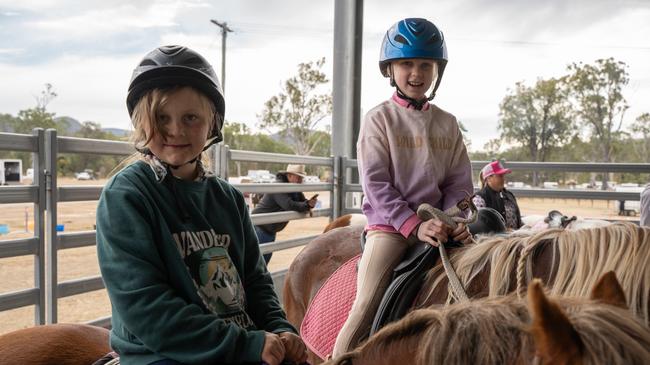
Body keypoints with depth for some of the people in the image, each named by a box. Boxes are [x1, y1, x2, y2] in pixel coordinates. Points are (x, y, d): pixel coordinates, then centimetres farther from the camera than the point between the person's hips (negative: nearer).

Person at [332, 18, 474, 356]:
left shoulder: (447, 124, 11)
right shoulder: (379, 118, -1)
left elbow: (459, 183, 9)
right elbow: (376, 183, -9)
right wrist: (414, 225, -18)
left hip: (437, 224, 5)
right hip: (389, 224, -4)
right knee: (366, 310, -15)